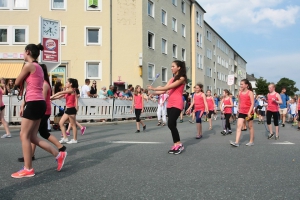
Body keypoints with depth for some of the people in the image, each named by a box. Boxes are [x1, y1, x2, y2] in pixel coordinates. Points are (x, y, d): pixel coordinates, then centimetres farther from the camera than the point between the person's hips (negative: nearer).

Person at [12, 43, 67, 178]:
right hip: (38, 103, 9)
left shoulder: (29, 66, -9)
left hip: (34, 104, -9)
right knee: (32, 137, 12)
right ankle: (59, 155, 14)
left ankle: (28, 169, 5)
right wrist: (23, 104, 17)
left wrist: (22, 83, 23)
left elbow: (17, 83, 0)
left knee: (24, 136, -1)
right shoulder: (38, 67, 20)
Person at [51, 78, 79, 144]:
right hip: (68, 109, 9)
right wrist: (52, 98, -6)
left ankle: (75, 139, 9)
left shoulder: (72, 90, -11)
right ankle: (65, 138, 11)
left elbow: (60, 93, -15)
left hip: (71, 109, -9)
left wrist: (52, 96, -12)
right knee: (61, 123, 7)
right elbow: (60, 96, 7)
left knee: (73, 125, 0)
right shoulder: (67, 91, 15)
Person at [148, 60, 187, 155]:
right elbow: (164, 90, 9)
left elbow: (167, 88, -15)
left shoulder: (182, 78, -5)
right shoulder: (172, 79, 19)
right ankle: (176, 144, 13)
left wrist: (153, 88, -15)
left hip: (177, 104, -8)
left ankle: (179, 144, -3)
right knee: (172, 125, 6)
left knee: (171, 124, -15)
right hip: (170, 104, 8)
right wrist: (153, 92, -5)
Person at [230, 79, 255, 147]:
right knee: (239, 126, -8)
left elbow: (252, 103, -14)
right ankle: (236, 142, -14)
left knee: (250, 127, 10)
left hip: (249, 112, -5)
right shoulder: (240, 93, 7)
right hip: (241, 112, 5)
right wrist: (239, 109, 20)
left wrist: (249, 112, -22)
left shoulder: (250, 93, -9)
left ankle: (251, 141, 23)